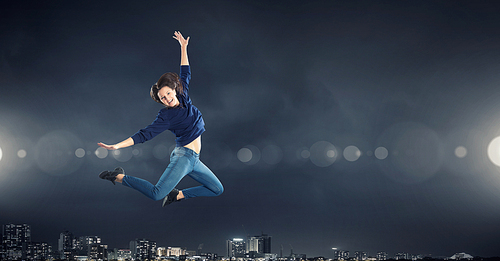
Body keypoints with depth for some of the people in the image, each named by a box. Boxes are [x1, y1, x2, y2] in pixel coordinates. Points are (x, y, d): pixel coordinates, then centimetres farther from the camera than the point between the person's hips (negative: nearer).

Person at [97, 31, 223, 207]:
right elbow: (145, 134, -14)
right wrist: (117, 146, -23)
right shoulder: (166, 116, -9)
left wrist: (183, 47, 21)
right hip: (184, 155, -8)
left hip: (193, 159, 8)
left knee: (217, 189, 10)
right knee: (156, 194, -23)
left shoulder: (183, 98, 8)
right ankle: (120, 177, -8)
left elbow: (185, 74, 19)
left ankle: (179, 195, 9)